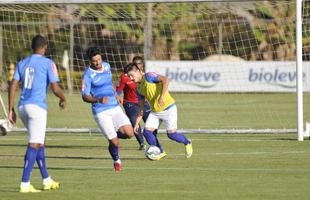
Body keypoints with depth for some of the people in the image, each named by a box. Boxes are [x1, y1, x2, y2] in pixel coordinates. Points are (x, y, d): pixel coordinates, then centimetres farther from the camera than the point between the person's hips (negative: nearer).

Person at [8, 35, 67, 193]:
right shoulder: (48, 63, -1)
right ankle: (25, 183, -17)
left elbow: (13, 86, 7)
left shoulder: (22, 63, 14)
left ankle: (46, 180, 25)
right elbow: (55, 88, -5)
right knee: (34, 145, -9)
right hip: (37, 106, -6)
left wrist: (11, 110, 9)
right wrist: (63, 99, 15)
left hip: (23, 107, 6)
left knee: (39, 143, 19)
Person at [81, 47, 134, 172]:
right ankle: (116, 161, 23)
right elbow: (85, 96, -14)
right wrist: (99, 100, -30)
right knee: (114, 143, -8)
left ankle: (114, 135, 23)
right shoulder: (88, 75, -13)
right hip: (101, 113, -5)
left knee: (129, 133, -10)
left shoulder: (106, 66, 6)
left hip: (115, 108, 5)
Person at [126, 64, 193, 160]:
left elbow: (165, 80, -27)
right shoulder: (139, 89, 10)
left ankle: (187, 143, 23)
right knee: (147, 131, -6)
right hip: (155, 111, 7)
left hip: (168, 108, -7)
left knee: (171, 134, -6)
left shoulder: (148, 76, -13)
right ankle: (160, 152, 10)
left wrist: (162, 96, -35)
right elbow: (141, 107, 16)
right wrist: (137, 123, 10)